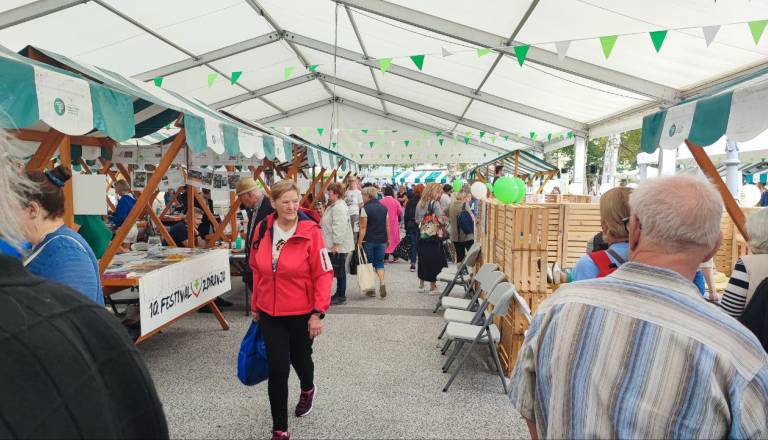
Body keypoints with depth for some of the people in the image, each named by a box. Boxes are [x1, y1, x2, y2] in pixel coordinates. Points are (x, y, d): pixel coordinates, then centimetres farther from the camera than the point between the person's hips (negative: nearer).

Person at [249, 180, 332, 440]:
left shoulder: (310, 231, -16)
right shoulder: (263, 229, -3)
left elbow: (324, 274, -14)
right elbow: (257, 270, 8)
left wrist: (318, 313, -16)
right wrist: (255, 305, 13)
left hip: (301, 313, -2)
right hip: (270, 313, 2)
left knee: (300, 358, 20)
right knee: (277, 369, 2)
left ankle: (307, 389, 56)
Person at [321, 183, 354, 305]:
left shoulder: (339, 208, -20)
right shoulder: (335, 205, 14)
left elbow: (339, 228, -25)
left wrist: (336, 244, -24)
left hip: (339, 246, -10)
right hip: (334, 245, 10)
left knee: (339, 271, -1)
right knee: (338, 271, 16)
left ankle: (341, 296, 10)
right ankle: (339, 294, 25)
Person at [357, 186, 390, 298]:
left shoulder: (365, 208, -11)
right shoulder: (383, 207, 6)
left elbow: (363, 228, -14)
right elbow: (387, 225, 9)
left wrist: (359, 242, -11)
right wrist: (388, 239, 18)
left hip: (369, 240, -4)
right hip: (382, 240, 4)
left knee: (369, 263, 8)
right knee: (379, 263, 13)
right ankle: (382, 283, -8)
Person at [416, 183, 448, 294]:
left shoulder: (420, 203, 7)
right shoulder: (435, 204, -13)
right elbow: (442, 220, -20)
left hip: (422, 237, 6)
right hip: (434, 238, -6)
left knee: (422, 260, 16)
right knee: (434, 261, 4)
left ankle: (421, 285, 27)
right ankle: (433, 287, 11)